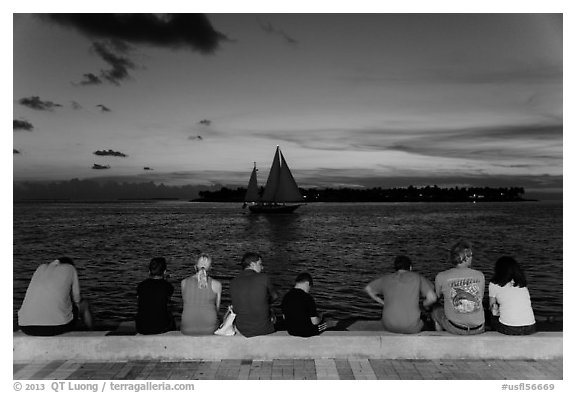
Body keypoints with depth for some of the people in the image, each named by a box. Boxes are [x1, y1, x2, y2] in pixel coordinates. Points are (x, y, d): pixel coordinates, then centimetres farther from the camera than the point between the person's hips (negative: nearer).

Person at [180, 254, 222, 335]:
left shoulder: (184, 282, 1)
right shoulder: (216, 284, -4)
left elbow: (186, 302, 12)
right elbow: (217, 308, 8)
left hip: (187, 330, 2)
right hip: (210, 329, -2)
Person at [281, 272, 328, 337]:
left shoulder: (286, 297, -6)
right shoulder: (307, 298, -24)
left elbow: (284, 317, 6)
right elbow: (314, 322, -20)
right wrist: (320, 318, 2)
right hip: (307, 333, -6)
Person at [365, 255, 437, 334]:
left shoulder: (386, 279, 8)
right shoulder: (417, 277, 1)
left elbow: (368, 289, 19)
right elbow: (432, 298, -8)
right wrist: (424, 305, 13)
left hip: (389, 326, 2)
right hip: (411, 327, -2)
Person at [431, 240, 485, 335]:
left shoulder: (441, 277, -11)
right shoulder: (480, 275, -5)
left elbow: (437, 295, 8)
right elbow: (480, 298, 10)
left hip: (455, 328, -2)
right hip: (479, 329, 2)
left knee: (436, 310, 29)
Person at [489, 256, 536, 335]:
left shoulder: (494, 284, 3)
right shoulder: (523, 284, 14)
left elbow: (492, 307, 14)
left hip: (508, 329, -4)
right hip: (530, 329, 4)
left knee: (494, 317, 26)